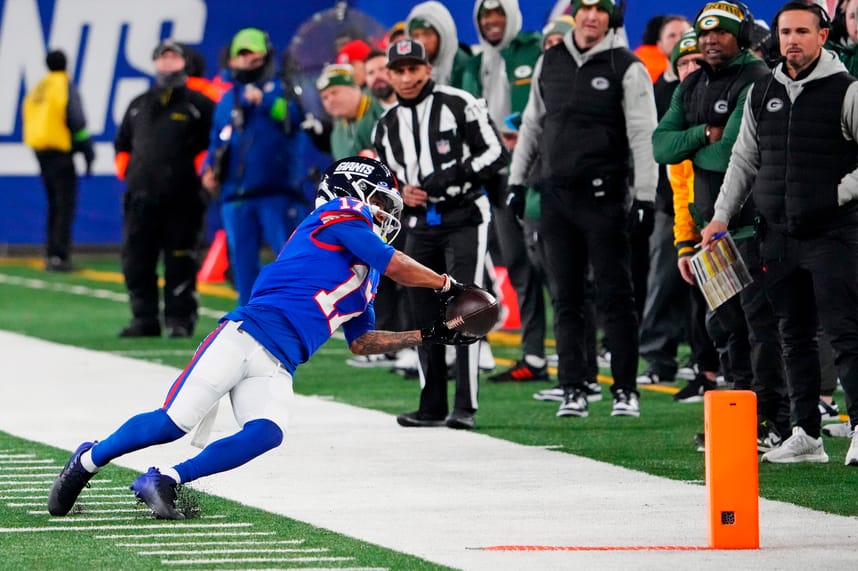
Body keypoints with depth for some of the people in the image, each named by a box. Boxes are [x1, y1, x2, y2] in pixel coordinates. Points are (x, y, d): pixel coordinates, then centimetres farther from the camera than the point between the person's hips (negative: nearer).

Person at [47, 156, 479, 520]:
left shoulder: (365, 278, 28)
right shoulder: (341, 216, 4)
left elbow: (361, 342, 33)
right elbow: (399, 268, -1)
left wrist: (427, 336, 27)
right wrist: (447, 286, 14)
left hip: (277, 368, 8)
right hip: (246, 336, -8)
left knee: (266, 435, -22)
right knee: (175, 421, -14)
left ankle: (163, 481, -15)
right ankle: (86, 462, 8)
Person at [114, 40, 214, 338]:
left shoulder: (199, 104, 4)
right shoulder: (139, 106, 19)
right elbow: (122, 143, 28)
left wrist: (203, 173, -6)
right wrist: (126, 171, 14)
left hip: (183, 200, -4)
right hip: (141, 196, 4)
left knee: (180, 263, -4)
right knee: (137, 261, 2)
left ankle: (179, 320, 0)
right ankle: (144, 319, 8)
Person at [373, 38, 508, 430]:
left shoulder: (458, 105, -5)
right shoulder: (387, 125, 13)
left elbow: (495, 154, -7)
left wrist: (451, 176, -18)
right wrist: (399, 193, -2)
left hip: (464, 218, -6)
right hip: (421, 225, 6)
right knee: (424, 316, 7)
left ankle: (465, 407, -16)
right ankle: (432, 407, 15)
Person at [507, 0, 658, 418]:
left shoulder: (627, 68, -4)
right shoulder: (550, 62, 12)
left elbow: (643, 136, -8)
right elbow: (532, 125, 20)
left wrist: (644, 196, -14)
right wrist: (517, 180, 16)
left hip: (604, 195, -5)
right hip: (557, 194, 5)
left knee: (615, 296, -4)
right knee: (566, 298, 6)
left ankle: (625, 389, 0)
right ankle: (573, 390, 10)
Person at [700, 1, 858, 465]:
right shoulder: (763, 92, 11)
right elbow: (744, 159, 18)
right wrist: (722, 216, 11)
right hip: (777, 234, 6)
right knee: (795, 335, 9)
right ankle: (806, 435, 14)